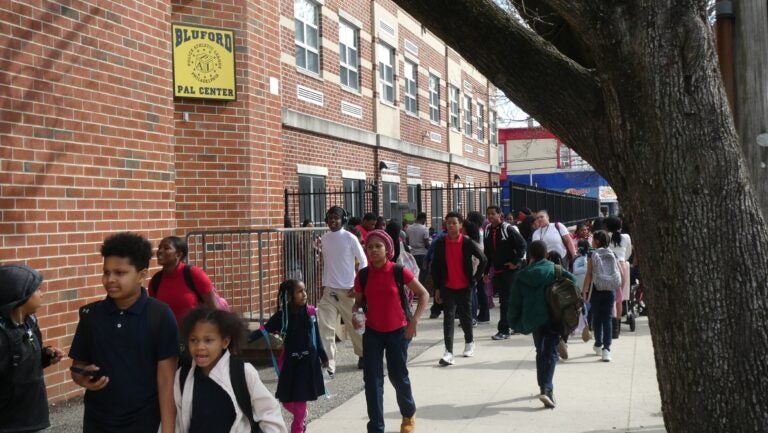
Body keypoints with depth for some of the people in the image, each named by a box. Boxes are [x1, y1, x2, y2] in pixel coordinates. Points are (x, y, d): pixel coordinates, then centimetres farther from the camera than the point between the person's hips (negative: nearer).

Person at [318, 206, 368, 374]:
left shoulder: (350, 238, -10)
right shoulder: (324, 239, 5)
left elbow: (363, 261, -6)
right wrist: (323, 285, 12)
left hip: (347, 290, -4)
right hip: (328, 290, 4)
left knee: (354, 325, 11)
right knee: (325, 327, -7)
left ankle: (362, 355, 34)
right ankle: (328, 364, -4)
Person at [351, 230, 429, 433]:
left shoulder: (399, 271, -14)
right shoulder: (362, 276, -6)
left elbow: (424, 295, -5)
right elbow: (359, 302, 9)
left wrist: (414, 321, -12)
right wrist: (353, 314, -13)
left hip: (398, 332, -2)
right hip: (372, 333, 2)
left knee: (398, 376, 12)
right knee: (372, 379, -3)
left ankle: (409, 414, 41)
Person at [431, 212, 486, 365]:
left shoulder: (467, 243, -7)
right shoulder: (440, 243, -2)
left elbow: (483, 259, 2)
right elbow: (435, 266, 3)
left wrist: (476, 278, 0)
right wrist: (437, 288, 1)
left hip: (464, 287, -1)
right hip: (447, 288, 1)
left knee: (465, 317, 12)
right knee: (448, 319, -6)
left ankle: (469, 342, 37)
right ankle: (448, 352, -8)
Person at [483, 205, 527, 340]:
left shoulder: (508, 229, -11)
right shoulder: (488, 231, 8)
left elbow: (522, 245, -10)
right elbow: (487, 253, 13)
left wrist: (516, 262, -13)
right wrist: (486, 272, 12)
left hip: (510, 270, -7)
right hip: (497, 271, 7)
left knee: (506, 300, -7)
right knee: (504, 300, 12)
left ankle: (503, 330, -3)